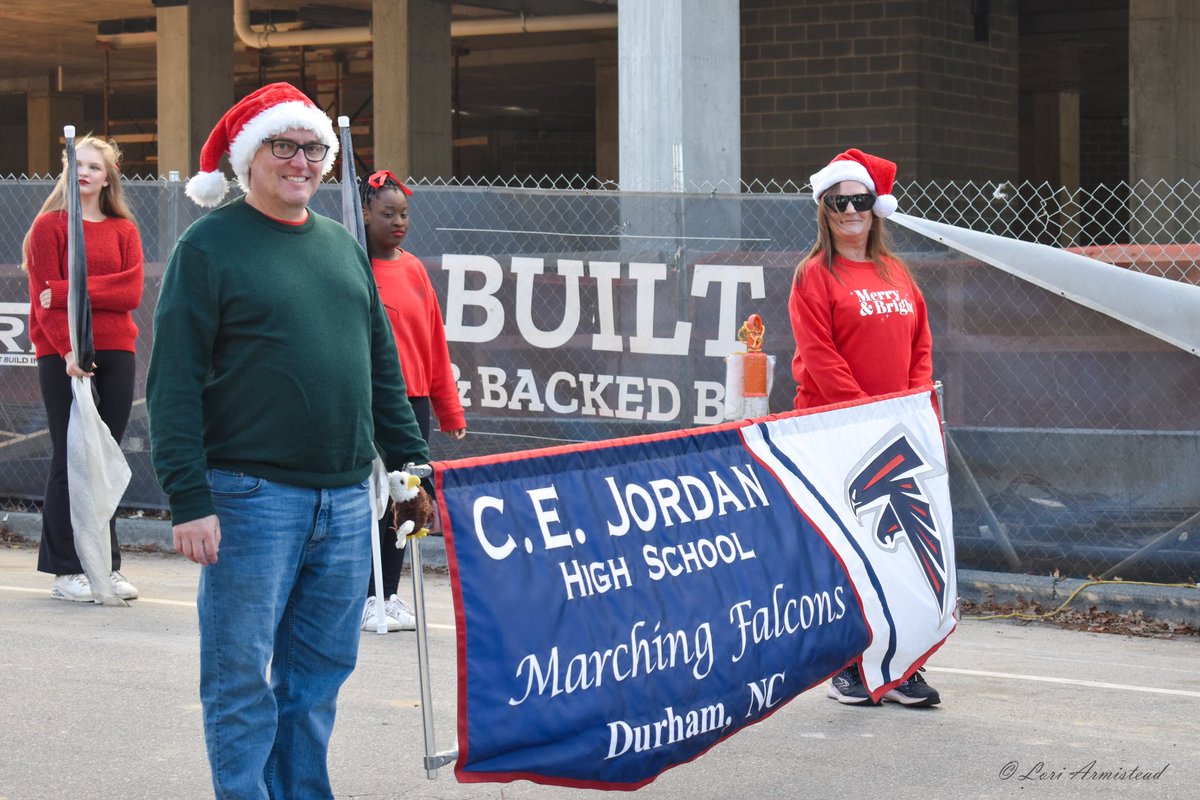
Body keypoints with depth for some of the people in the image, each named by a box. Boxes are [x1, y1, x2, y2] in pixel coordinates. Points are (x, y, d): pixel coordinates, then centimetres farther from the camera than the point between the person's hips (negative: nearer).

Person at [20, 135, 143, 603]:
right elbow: (45, 297, -6)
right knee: (69, 459, -2)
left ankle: (106, 564, 11)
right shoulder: (48, 226, 3)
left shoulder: (124, 230, 11)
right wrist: (67, 349, -18)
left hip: (116, 352, 3)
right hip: (62, 354, -3)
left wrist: (68, 290, -13)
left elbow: (131, 292, -3)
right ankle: (66, 570, 2)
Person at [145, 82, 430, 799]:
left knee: (321, 672, 11)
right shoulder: (210, 245, -3)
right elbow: (175, 384, -8)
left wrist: (411, 459, 14)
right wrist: (189, 499, -15)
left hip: (346, 498, 6)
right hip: (252, 497, -6)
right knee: (242, 677, -1)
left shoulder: (343, 246, 16)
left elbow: (384, 367, 21)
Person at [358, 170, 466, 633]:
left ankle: (389, 594, 18)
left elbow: (434, 341, 14)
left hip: (413, 402, 6)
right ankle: (363, 598, 7)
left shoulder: (413, 269, 12)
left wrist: (449, 407, 14)